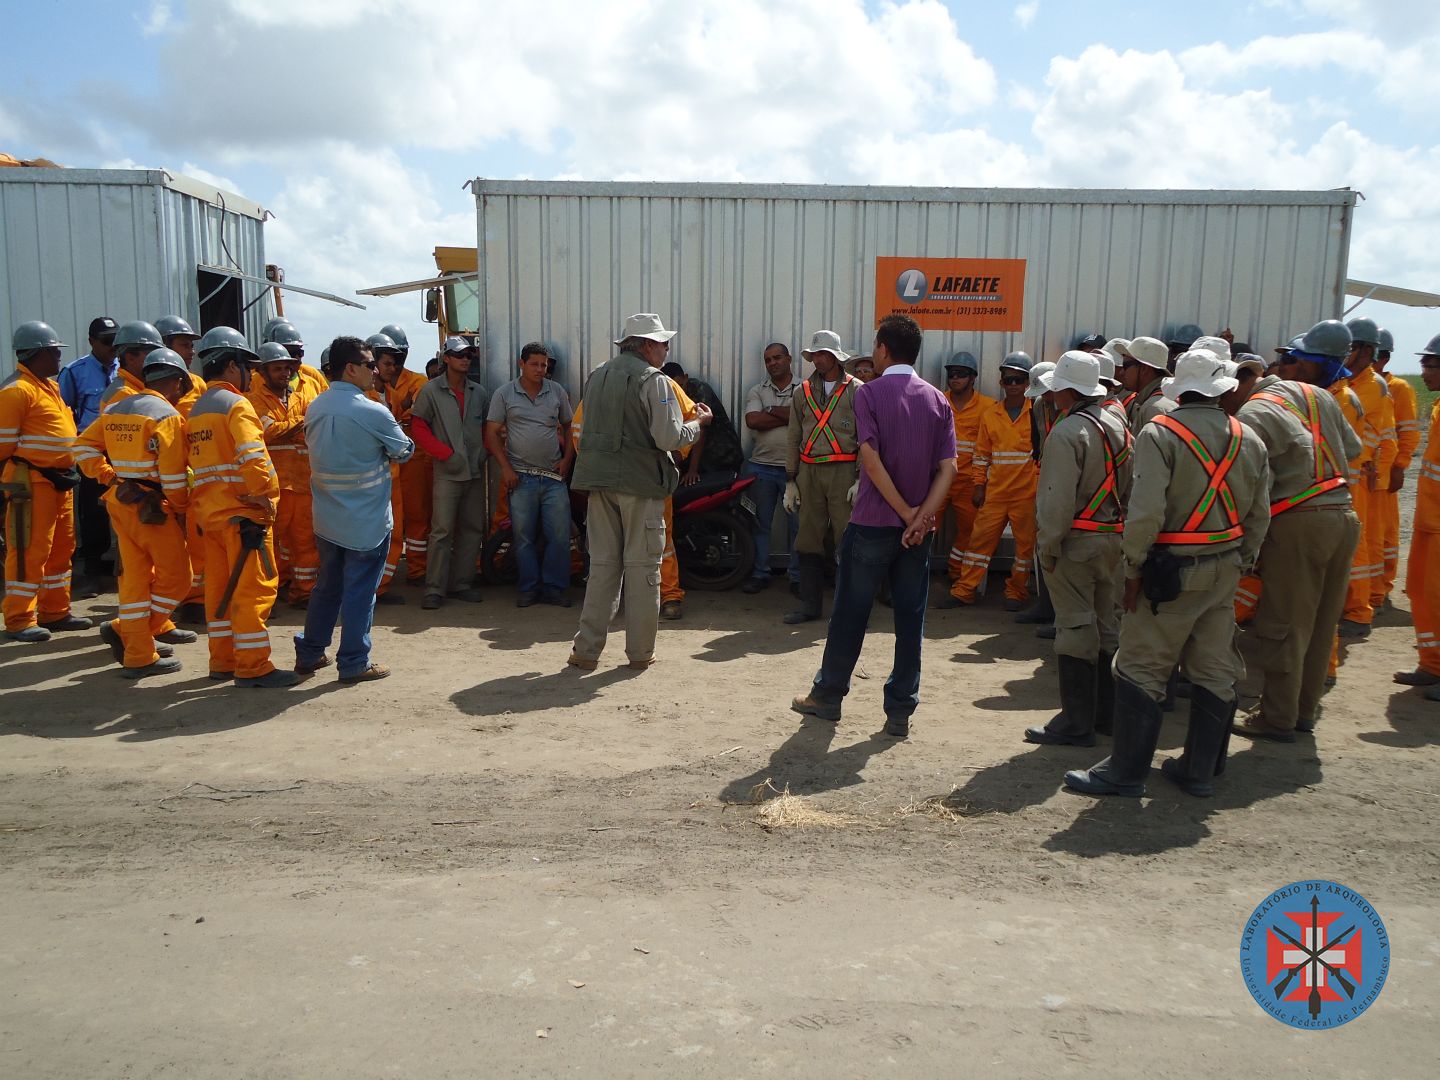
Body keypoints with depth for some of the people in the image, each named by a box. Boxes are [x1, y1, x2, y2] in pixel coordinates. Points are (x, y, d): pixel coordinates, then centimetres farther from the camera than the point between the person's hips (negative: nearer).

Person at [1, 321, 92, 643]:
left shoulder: (49, 386, 18)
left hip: (59, 480, 10)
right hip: (32, 481, -10)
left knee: (61, 548, 15)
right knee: (30, 550, -6)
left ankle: (55, 612, 25)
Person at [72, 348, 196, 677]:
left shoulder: (115, 409, 11)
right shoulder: (168, 416, -13)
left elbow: (84, 446, 12)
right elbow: (173, 474, -17)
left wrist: (108, 478, 11)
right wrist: (181, 510, -5)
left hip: (120, 503, 8)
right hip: (152, 507, -8)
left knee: (136, 576, 13)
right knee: (175, 577, 5)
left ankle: (138, 654, 17)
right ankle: (124, 630, 3)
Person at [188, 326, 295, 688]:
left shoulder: (196, 410, 17)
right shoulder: (236, 404, -11)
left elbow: (196, 463, 15)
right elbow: (252, 458, -23)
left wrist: (198, 505, 15)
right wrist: (263, 495, -13)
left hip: (209, 510, 9)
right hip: (241, 511, -9)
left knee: (220, 587, 13)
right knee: (254, 588, -4)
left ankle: (223, 661, 21)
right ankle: (253, 666, -2)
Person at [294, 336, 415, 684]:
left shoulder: (314, 408, 1)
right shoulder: (373, 412, -18)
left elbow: (314, 446, 13)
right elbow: (404, 450, -5)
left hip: (327, 518, 6)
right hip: (367, 520, -6)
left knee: (326, 586, 19)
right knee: (360, 590, 3)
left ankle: (308, 654, 27)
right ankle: (353, 664, 11)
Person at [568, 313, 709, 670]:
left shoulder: (596, 376, 13)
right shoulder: (654, 380, -9)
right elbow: (669, 438, -14)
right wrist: (698, 422, 2)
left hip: (600, 480, 6)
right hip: (640, 482, -6)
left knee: (603, 564, 10)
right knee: (642, 567, 3)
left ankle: (587, 649, 10)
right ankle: (640, 651, 10)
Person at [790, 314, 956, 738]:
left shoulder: (869, 393, -8)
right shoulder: (938, 401, 5)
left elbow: (871, 460, -17)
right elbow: (947, 468, -4)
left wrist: (905, 511, -10)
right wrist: (919, 519, -10)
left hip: (872, 524, -4)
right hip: (919, 528, 4)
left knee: (850, 612, 8)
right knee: (910, 619, 7)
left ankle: (827, 696, 21)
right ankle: (900, 712, 11)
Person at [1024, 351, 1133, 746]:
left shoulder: (1066, 432, -16)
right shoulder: (1117, 426, 10)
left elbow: (1058, 499, -21)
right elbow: (1128, 487, 13)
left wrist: (1047, 547, -14)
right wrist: (1119, 527, 17)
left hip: (1075, 541, -8)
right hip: (1113, 538, 8)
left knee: (1075, 629, -2)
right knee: (1107, 626, 15)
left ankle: (1077, 724, 4)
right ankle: (1106, 713, 26)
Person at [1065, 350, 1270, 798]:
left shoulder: (1159, 433, -12)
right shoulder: (1249, 440, 7)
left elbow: (1146, 510, -21)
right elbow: (1259, 515, 11)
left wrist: (1134, 565, -11)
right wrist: (1241, 563, 20)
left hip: (1173, 570, -6)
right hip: (1225, 569, 6)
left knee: (1141, 670, 1)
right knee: (1215, 672, 13)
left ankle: (1126, 771, 7)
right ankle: (1201, 769, 23)